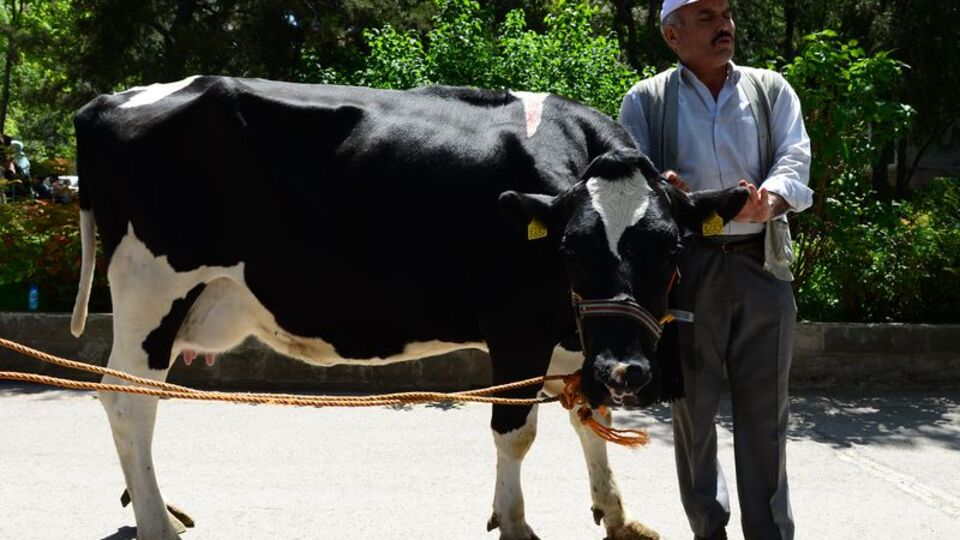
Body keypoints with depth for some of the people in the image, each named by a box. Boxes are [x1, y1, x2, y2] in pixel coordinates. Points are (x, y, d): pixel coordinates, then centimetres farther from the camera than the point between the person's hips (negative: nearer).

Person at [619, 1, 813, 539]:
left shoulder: (771, 90, 13)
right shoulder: (647, 101, 9)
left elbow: (795, 158, -1)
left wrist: (769, 201, -23)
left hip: (762, 264, 1)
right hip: (685, 267, -1)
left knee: (765, 409, 2)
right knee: (693, 405, 7)